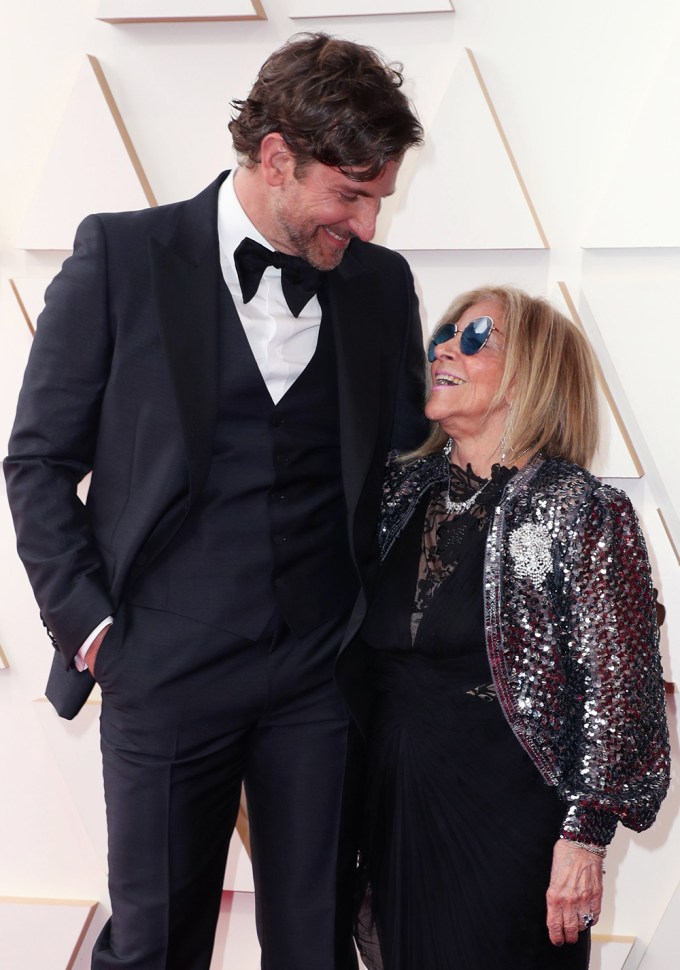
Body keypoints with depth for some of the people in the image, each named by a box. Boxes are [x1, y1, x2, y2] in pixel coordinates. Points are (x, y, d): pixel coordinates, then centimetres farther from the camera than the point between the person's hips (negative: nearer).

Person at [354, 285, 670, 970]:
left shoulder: (585, 513, -10)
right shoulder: (401, 490, 6)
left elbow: (617, 690, -11)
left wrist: (583, 837, -14)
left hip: (505, 817, -5)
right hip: (392, 804, 5)